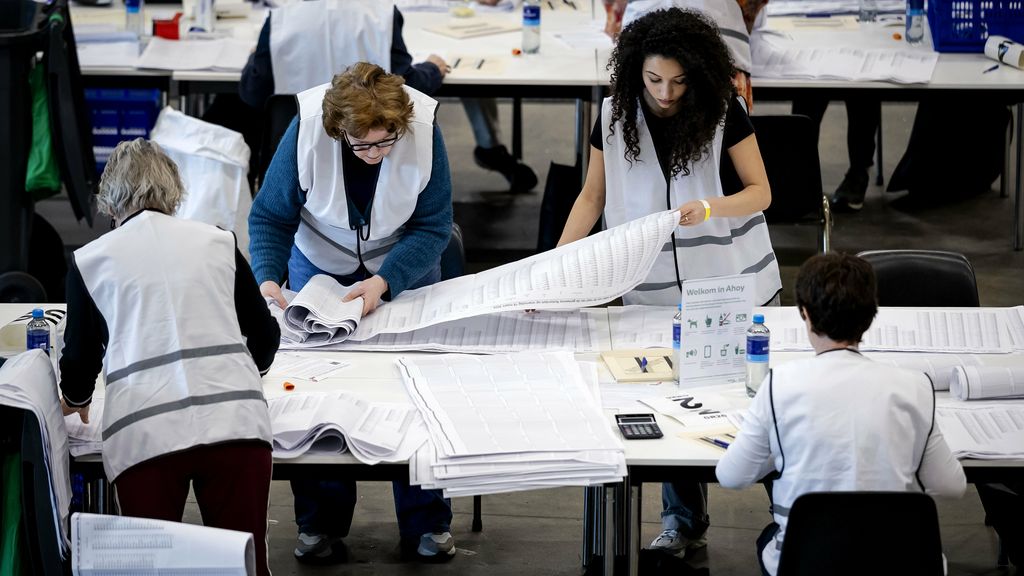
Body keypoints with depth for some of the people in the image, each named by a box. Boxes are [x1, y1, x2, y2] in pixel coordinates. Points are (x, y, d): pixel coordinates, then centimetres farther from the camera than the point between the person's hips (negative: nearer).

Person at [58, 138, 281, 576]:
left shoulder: (90, 260, 11)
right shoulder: (217, 243, 16)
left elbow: (80, 360, 14)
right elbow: (265, 337, 21)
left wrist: (75, 401, 37)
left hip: (143, 436, -1)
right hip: (234, 420, 1)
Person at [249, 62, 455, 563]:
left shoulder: (424, 131, -29)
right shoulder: (306, 131, -29)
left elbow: (433, 226, -19)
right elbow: (271, 216, -17)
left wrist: (383, 282, -32)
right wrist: (268, 279, -34)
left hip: (405, 268, 0)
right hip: (320, 266, 0)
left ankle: (425, 524, 8)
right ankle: (320, 523, 7)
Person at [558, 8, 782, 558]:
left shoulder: (723, 109, -10)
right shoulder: (615, 114, -5)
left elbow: (760, 192, -6)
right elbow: (591, 197, 4)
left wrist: (709, 209, -26)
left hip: (733, 282, -2)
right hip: (656, 286, 2)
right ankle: (683, 522, 19)